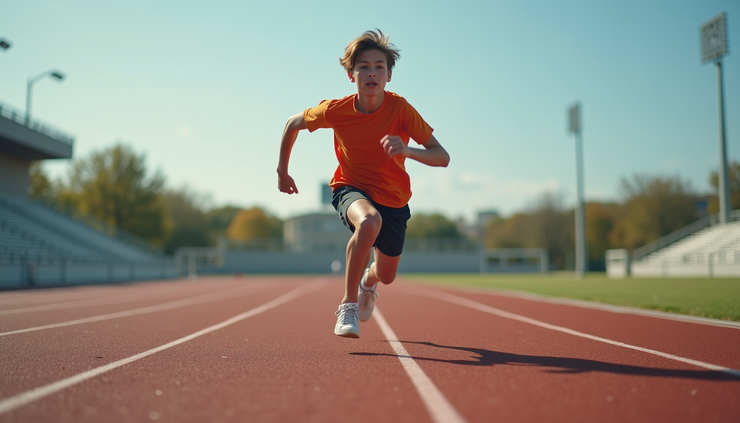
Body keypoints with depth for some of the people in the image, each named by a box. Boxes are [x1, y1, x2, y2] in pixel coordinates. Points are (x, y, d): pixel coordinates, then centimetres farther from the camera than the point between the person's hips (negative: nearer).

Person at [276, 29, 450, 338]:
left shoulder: (400, 109, -22)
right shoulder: (335, 110, -18)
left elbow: (442, 157, -26)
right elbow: (293, 124, 2)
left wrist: (408, 151, -45)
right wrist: (282, 171, 8)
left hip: (393, 199, 2)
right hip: (350, 189, -2)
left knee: (386, 275, 14)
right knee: (370, 221, -38)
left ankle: (368, 282, 56)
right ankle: (348, 306, -21)